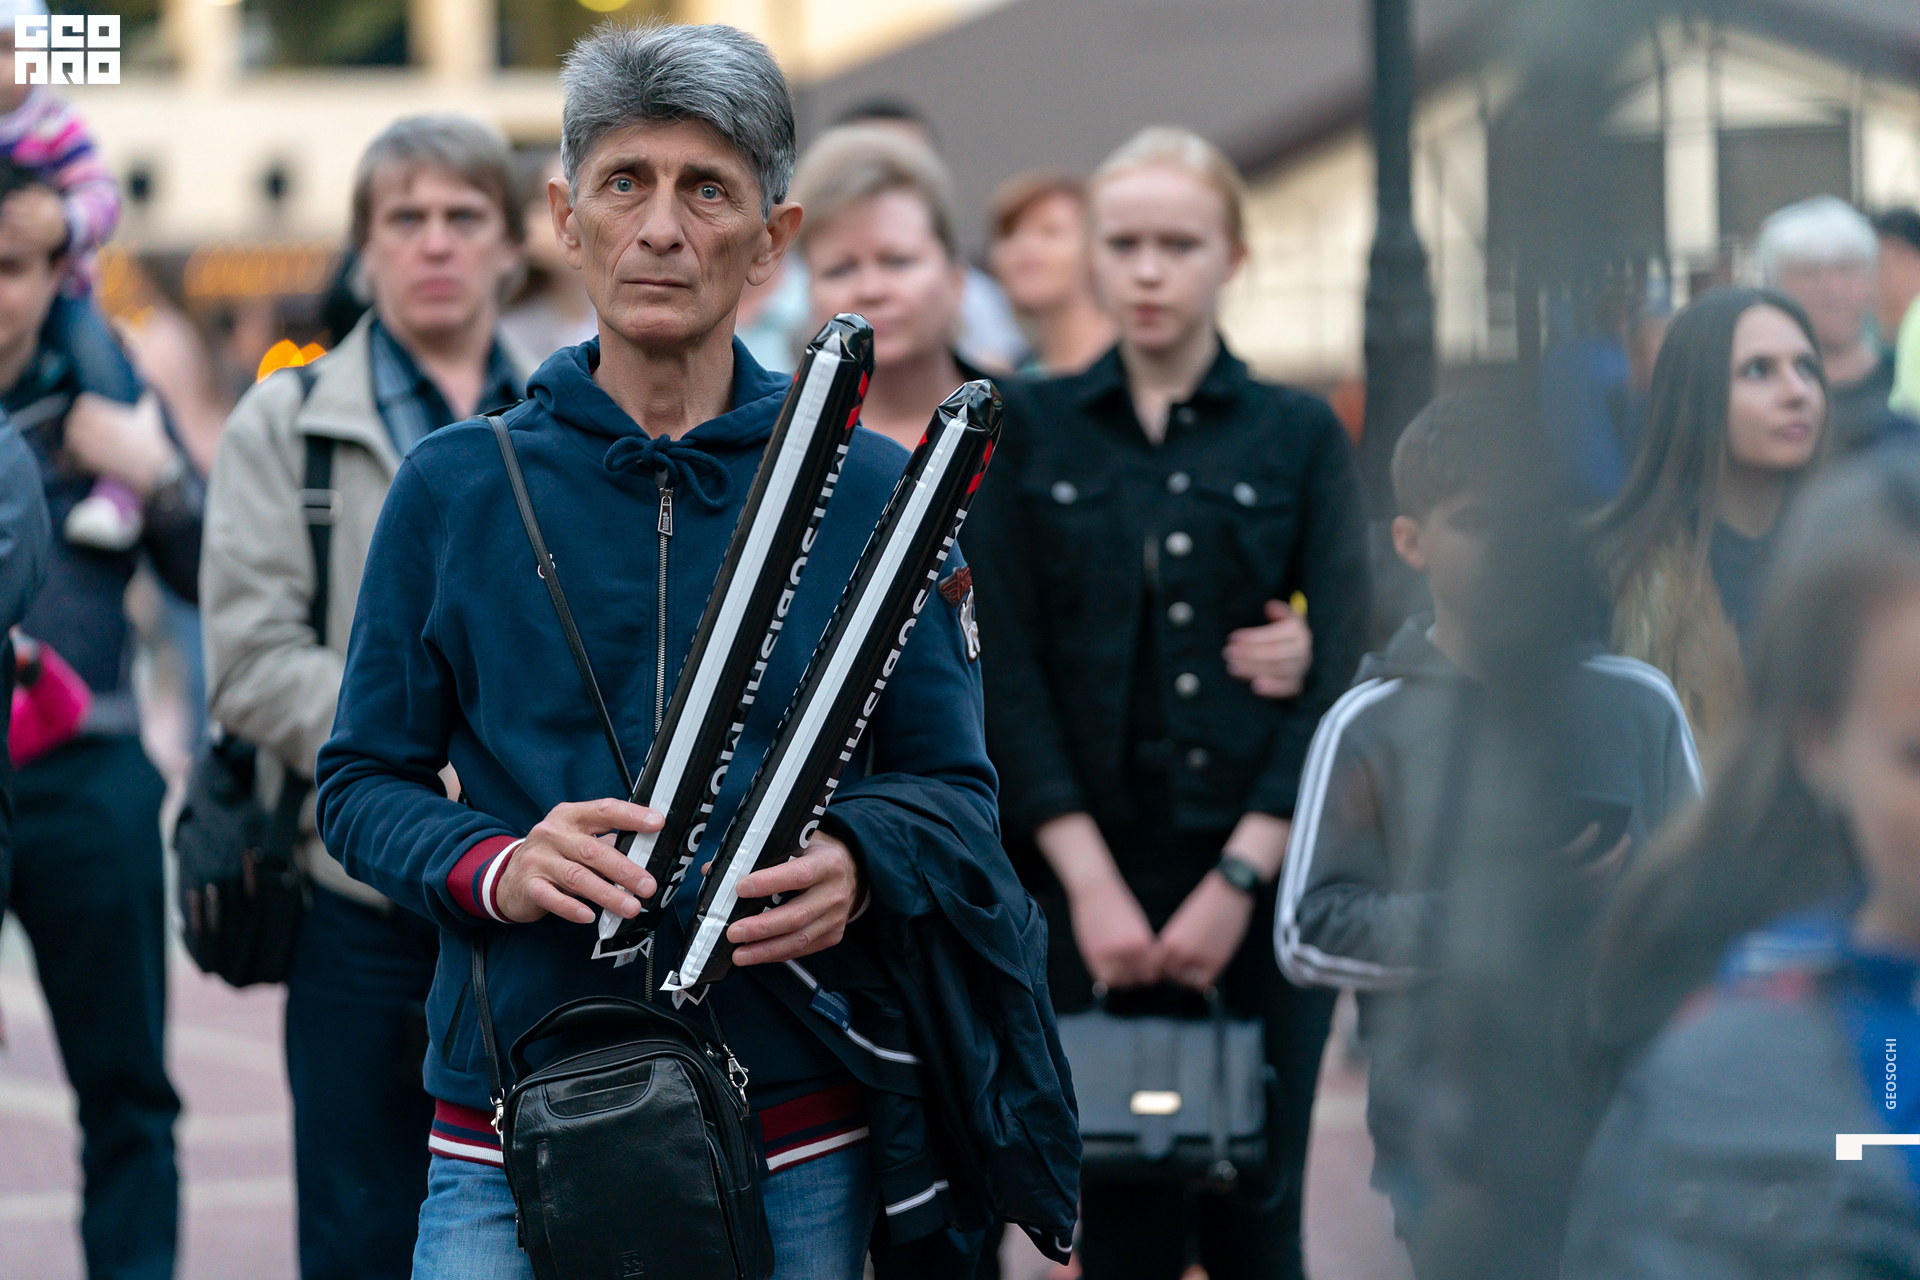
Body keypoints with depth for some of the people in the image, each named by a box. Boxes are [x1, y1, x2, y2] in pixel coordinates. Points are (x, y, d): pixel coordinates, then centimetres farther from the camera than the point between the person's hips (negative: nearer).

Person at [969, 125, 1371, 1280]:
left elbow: (1338, 669, 0)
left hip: (1260, 883, 0)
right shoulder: (1033, 434, 8)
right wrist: (1089, 882, -9)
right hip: (1099, 878, 0)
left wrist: (1238, 881, -9)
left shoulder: (1299, 436, 7)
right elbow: (1008, 669, 1)